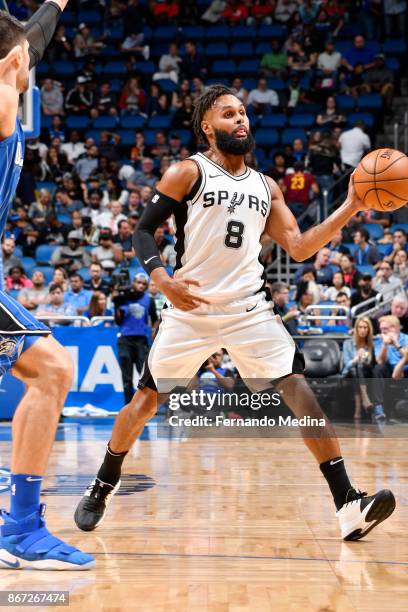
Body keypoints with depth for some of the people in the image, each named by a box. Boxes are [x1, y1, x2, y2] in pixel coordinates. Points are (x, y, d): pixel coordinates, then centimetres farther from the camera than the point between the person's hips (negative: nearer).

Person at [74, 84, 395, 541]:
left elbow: (298, 248, 9)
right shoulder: (188, 172, -2)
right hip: (190, 309, -2)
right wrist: (162, 280, -22)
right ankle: (101, 489, 27)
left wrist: (349, 209, -1)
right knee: (147, 398, 4)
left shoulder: (266, 187, 12)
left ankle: (349, 506, -16)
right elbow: (142, 232, -4)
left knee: (298, 388, -13)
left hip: (249, 309, 3)